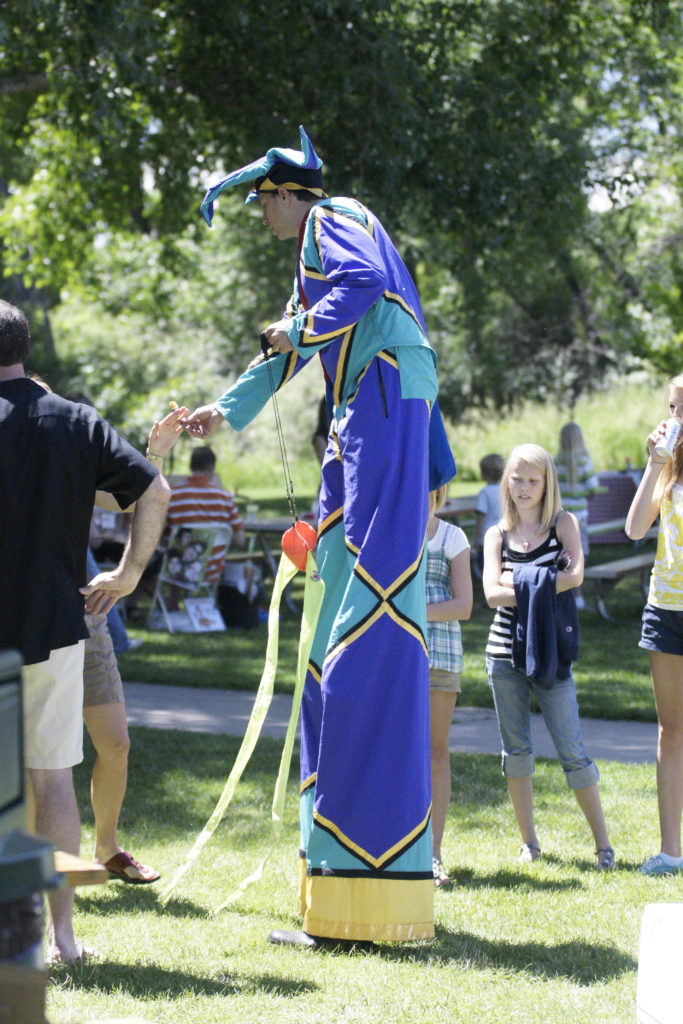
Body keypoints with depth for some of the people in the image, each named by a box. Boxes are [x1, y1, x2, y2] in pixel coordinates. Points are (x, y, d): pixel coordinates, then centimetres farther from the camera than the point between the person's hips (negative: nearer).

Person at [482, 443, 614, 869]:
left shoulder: (563, 523, 4)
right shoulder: (497, 535, 9)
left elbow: (575, 575, -13)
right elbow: (492, 594, -5)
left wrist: (521, 583, -13)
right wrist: (546, 585, -14)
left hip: (551, 654, -3)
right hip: (506, 653, 3)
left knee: (571, 748, -5)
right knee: (516, 749, 6)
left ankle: (603, 842, 0)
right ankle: (529, 842, 16)